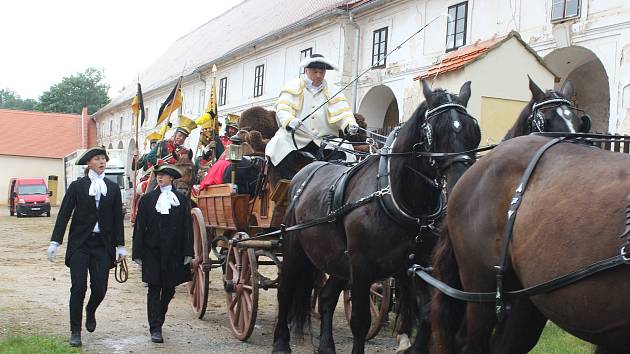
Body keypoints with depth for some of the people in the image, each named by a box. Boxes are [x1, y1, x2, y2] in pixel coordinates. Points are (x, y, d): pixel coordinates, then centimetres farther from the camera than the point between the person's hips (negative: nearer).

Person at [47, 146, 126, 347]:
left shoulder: (113, 188, 8)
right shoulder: (77, 186, 2)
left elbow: (118, 217, 9)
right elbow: (64, 214, 1)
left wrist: (120, 245, 7)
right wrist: (55, 241, -5)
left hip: (103, 244, 2)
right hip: (80, 243, -2)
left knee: (100, 287, 0)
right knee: (79, 287, -4)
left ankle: (90, 313, 33)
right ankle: (75, 332, 8)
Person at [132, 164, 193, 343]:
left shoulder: (182, 199, 4)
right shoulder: (147, 199, 3)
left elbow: (187, 227, 3)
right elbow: (139, 227, 2)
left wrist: (188, 253, -3)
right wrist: (137, 253, -3)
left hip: (174, 253, 2)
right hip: (152, 252, -1)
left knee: (169, 289, 11)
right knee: (154, 289, -4)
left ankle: (158, 320, 31)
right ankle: (155, 329, -2)